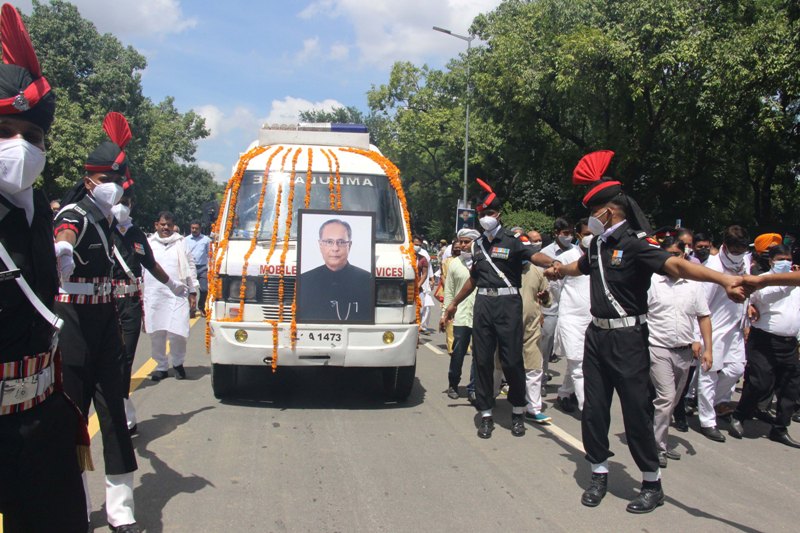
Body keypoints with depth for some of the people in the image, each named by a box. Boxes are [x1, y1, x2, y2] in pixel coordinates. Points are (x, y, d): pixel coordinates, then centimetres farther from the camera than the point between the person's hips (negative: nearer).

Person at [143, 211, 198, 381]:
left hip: (177, 295, -2)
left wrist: (193, 292, 8)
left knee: (177, 332, -11)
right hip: (153, 296, 2)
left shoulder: (181, 243, 10)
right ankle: (161, 366, 22)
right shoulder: (148, 244, 11)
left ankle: (178, 363, 14)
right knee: (156, 334, 6)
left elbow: (190, 267, 12)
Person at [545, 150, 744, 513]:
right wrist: (559, 269, 48)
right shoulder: (598, 244, 10)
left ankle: (652, 485, 16)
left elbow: (675, 265, -31)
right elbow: (581, 266, 33)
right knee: (594, 409, 10)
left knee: (636, 412, 0)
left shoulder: (635, 244, -15)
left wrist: (722, 278, -46)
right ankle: (599, 473, 25)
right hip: (597, 335, 7)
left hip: (628, 338, -7)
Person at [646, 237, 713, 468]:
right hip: (658, 349, -4)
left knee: (672, 400, 12)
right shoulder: (651, 281, -5)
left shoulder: (694, 284, 6)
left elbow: (703, 317, 11)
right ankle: (657, 447, 0)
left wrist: (707, 348, 5)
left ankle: (661, 441, 25)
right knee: (666, 397, -11)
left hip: (685, 351, 5)